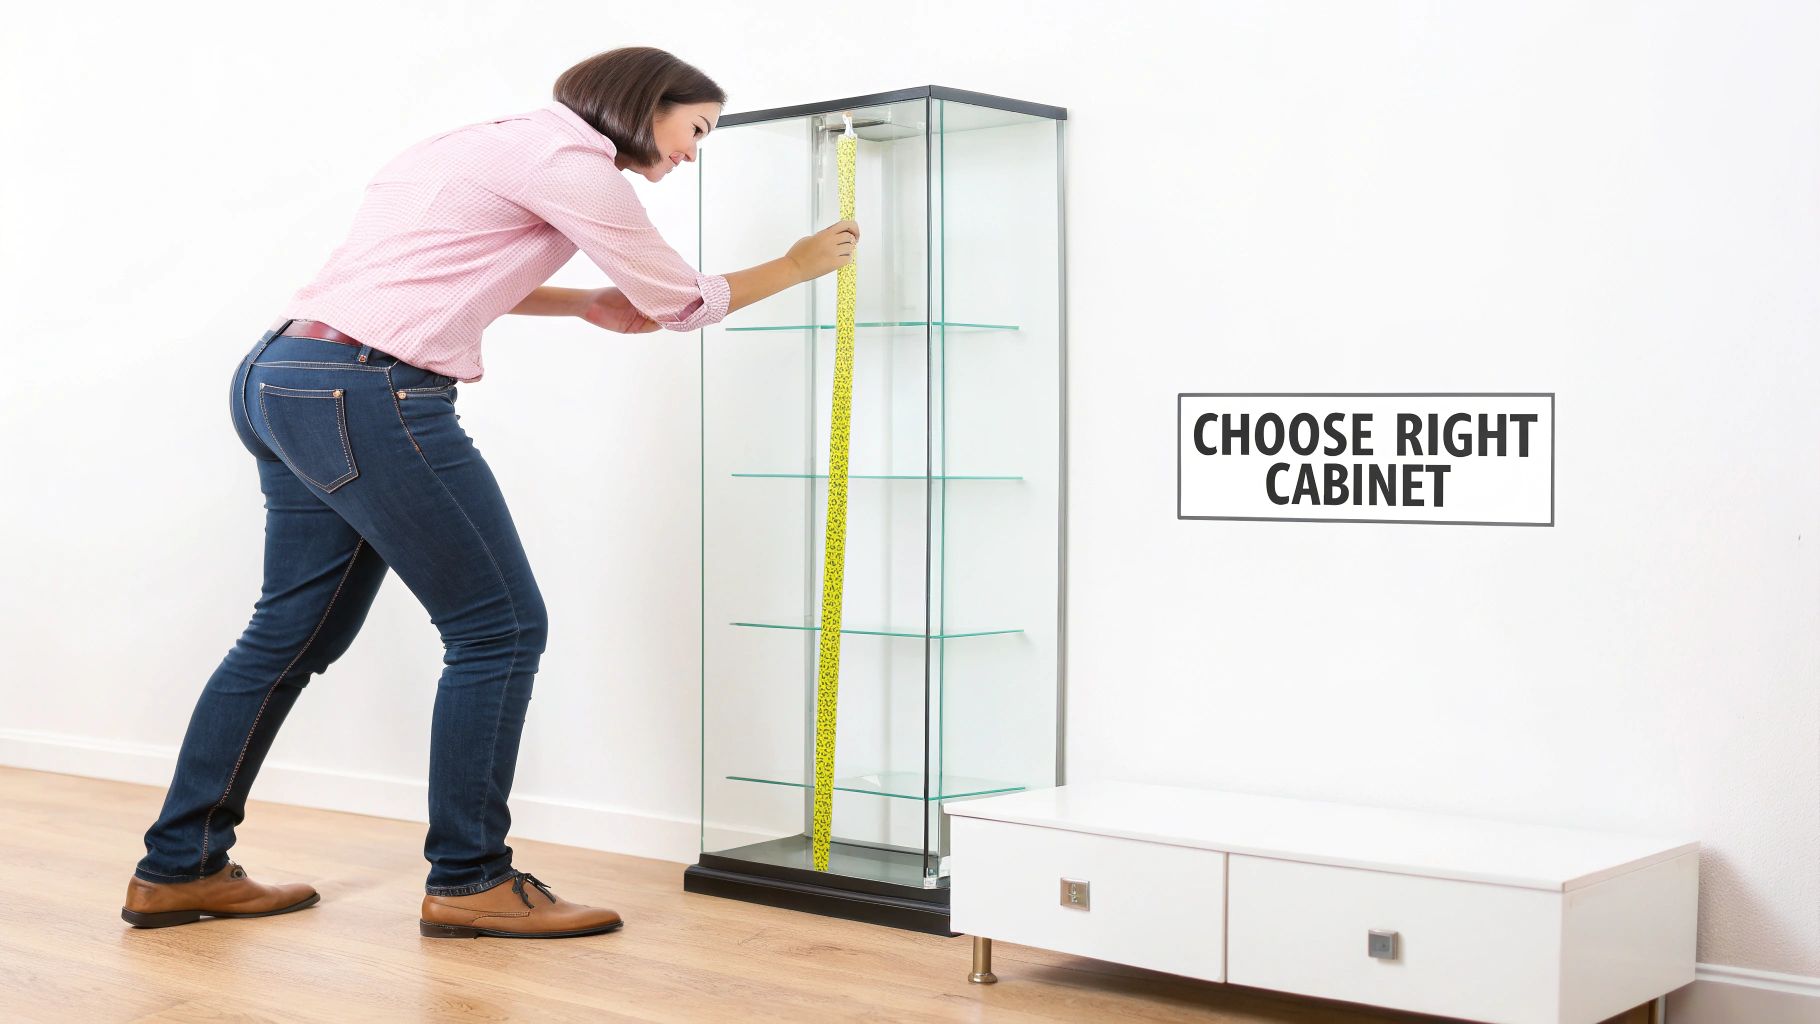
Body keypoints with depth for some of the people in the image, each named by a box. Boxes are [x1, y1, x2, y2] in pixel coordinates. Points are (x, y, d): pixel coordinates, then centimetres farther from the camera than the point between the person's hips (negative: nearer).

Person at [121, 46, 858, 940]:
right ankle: (468, 880, 9)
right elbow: (683, 303, 1)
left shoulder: (502, 143, 21)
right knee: (499, 629, 0)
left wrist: (585, 304, 30)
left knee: (294, 631, 17)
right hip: (361, 395, -10)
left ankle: (178, 868, 24)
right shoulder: (570, 158, -7)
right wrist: (800, 265, 17)